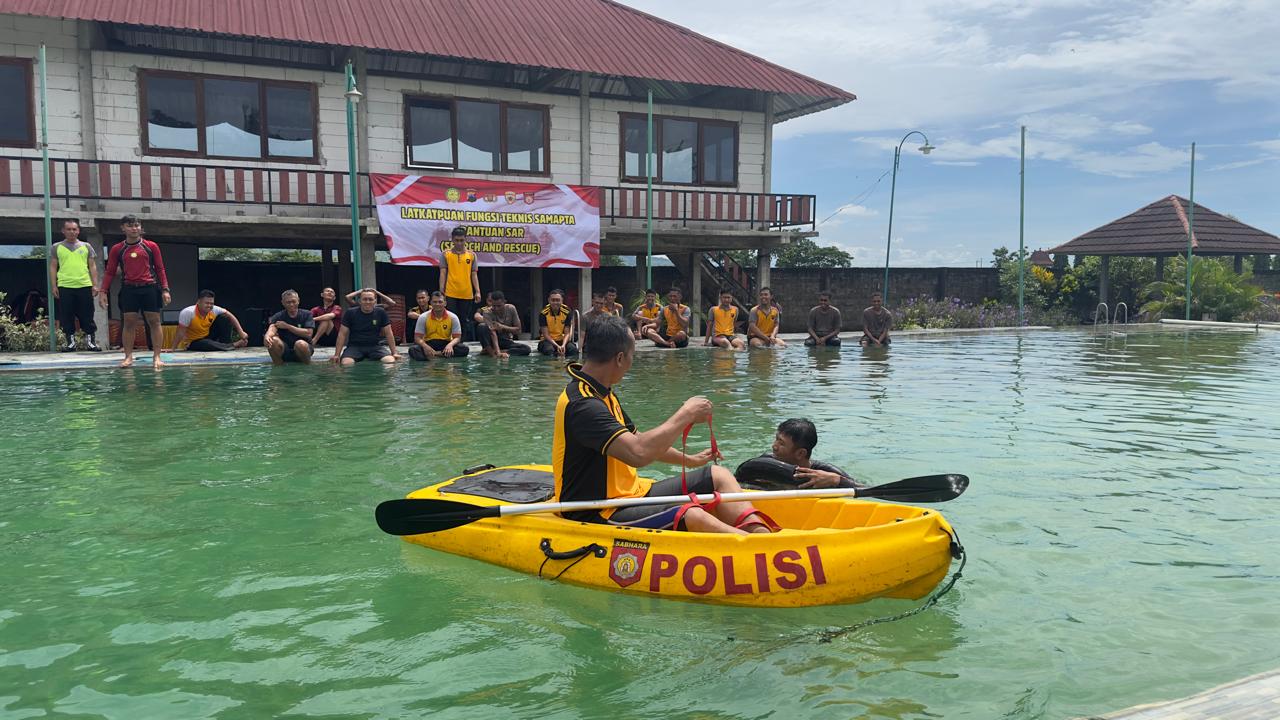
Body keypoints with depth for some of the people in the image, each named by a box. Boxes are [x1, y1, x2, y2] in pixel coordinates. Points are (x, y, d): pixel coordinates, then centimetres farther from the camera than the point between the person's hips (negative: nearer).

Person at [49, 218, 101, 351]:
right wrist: (54, 286, 1)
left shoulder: (86, 246, 12)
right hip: (64, 286, 0)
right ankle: (71, 342, 10)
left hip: (84, 286, 0)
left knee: (87, 316, 1)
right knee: (66, 316, 2)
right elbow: (53, 267, 9)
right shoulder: (57, 247, 10)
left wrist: (95, 284, 2)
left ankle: (90, 341, 7)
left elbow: (92, 266, 11)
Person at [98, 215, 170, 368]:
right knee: (129, 323, 1)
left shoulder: (151, 246, 6)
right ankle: (128, 357, 7)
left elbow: (160, 269, 6)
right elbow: (110, 272, 11)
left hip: (150, 288, -1)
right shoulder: (117, 249, 8)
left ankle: (156, 357, 2)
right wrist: (102, 291, 2)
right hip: (129, 289, 1)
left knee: (154, 322, -2)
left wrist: (165, 289, -2)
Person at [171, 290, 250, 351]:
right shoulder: (188, 313, -26)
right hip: (194, 342, -5)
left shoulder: (214, 310, -14)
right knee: (207, 344, -39)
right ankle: (233, 346, -18)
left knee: (225, 318, -13)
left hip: (209, 336, 5)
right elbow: (180, 333, -23)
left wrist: (241, 332, -15)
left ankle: (226, 344, -15)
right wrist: (173, 349, -21)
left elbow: (230, 317, -8)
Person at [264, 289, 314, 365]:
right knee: (273, 341, -27)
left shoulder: (306, 314, 1)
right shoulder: (278, 316, 3)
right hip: (285, 352, 1)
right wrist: (267, 336, -42)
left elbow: (308, 333, -13)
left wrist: (287, 326, -13)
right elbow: (272, 329, -17)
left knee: (300, 344, -35)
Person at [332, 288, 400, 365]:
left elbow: (388, 333, 4)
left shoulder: (381, 312, 1)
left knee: (391, 361, -25)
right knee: (346, 364, -33)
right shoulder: (350, 313, -1)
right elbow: (342, 334, 0)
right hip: (354, 346, -2)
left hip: (375, 346, 2)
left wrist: (394, 353, -1)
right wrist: (337, 355, -5)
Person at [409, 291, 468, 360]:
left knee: (464, 349, -29)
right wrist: (425, 346, -28)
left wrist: (450, 345, -28)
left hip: (446, 344, 1)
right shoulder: (423, 317, -3)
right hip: (429, 344, -1)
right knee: (413, 350, -31)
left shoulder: (453, 317, -3)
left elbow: (457, 337, -4)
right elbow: (418, 337, -5)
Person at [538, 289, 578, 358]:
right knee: (549, 350, -37)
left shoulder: (567, 312, -8)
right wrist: (557, 346, -27)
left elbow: (567, 333, -6)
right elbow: (546, 334, -13)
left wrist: (563, 345, -26)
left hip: (562, 340, 2)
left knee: (573, 349, -30)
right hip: (548, 340, -2)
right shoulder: (543, 313, -13)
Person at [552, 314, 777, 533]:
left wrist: (690, 460, 27)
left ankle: (760, 532, -15)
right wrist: (686, 415, -21)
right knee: (692, 516, -32)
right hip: (599, 516, -11)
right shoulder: (582, 404, -22)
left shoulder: (601, 394, 13)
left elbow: (641, 441, 26)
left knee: (718, 475, 4)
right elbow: (639, 453, -34)